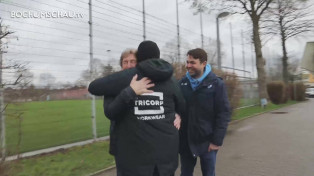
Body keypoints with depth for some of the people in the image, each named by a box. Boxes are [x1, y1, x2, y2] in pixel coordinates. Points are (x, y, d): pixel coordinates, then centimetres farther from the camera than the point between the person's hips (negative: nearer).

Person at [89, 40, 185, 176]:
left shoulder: (125, 77, -6)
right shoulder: (170, 80, 3)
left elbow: (92, 87, 0)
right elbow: (182, 109, 13)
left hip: (136, 153, -2)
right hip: (167, 152, 3)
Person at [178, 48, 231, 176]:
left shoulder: (216, 84, -6)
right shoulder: (182, 83, 2)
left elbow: (223, 113, -8)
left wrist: (217, 140, -12)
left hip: (207, 141, -2)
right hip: (185, 141, 3)